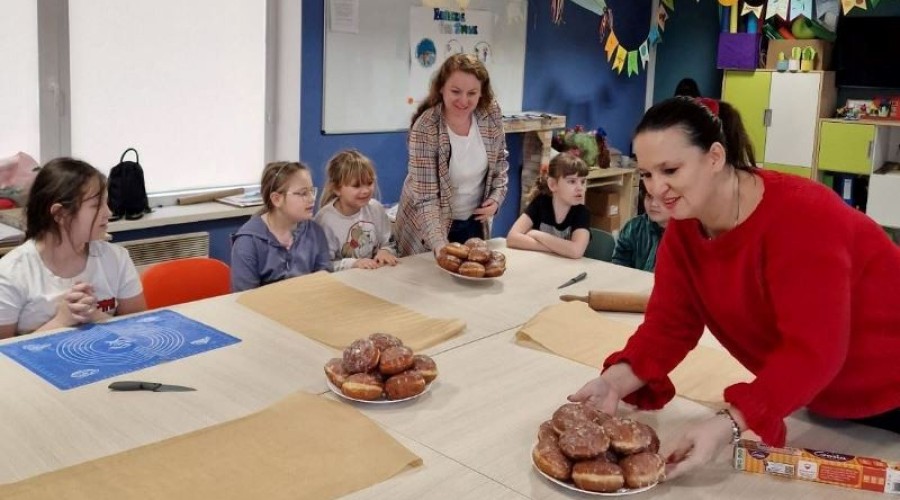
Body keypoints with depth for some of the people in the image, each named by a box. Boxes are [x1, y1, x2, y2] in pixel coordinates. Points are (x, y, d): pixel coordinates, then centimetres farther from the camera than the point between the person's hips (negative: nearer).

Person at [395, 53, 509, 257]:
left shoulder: (491, 115, -12)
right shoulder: (425, 128, -26)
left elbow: (499, 160, 6)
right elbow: (426, 197, -28)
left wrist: (496, 197, -9)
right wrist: (439, 245, -39)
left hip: (474, 220, 4)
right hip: (429, 226, -4)